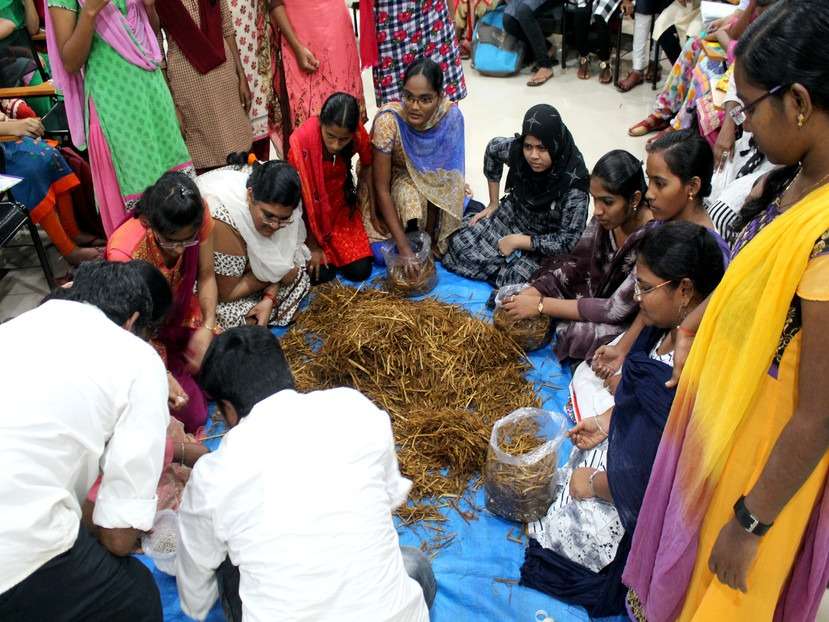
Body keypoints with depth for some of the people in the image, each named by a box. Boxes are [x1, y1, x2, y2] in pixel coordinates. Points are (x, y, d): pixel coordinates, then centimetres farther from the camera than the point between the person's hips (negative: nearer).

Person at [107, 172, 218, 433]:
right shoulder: (124, 252, -35)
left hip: (183, 315, 5)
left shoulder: (198, 219, -24)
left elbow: (206, 276, -8)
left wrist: (208, 326, -21)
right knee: (191, 415, -13)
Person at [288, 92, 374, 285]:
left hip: (341, 206, 3)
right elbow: (299, 196, -21)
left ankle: (335, 248, 23)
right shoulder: (301, 141, -31)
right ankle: (317, 243, 19)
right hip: (311, 211, -2)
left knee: (360, 270, -8)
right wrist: (312, 245, -15)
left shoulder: (359, 134, -22)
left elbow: (367, 166, 2)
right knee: (321, 273, -13)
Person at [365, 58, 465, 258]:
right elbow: (382, 188, -31)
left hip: (428, 179, 3)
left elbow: (449, 170, -8)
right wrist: (403, 247, -34)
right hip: (391, 180, -2)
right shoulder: (388, 120, -34)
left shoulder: (451, 115, -25)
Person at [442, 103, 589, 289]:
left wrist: (517, 241, -25)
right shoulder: (516, 150, -18)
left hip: (543, 243, -4)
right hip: (511, 216, 5)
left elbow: (568, 241, -26)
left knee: (514, 280, -27)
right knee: (459, 244, -10)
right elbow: (493, 149, 7)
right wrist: (493, 204, 10)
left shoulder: (574, 183, -30)